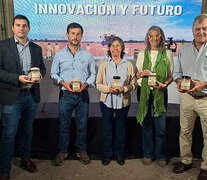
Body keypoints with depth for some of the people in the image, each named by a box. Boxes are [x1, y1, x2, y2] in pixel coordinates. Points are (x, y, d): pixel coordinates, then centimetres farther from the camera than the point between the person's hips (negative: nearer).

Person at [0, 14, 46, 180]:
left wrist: (40, 75, -7)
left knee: (28, 129, 18)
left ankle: (25, 159, 36)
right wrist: (18, 78, -20)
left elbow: (42, 67, 16)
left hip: (32, 95, 5)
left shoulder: (37, 48, 9)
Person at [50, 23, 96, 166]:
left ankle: (81, 151, 27)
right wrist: (63, 83, -13)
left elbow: (93, 74, 8)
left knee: (82, 125, 9)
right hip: (65, 95, 0)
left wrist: (85, 84, -11)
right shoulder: (59, 55, 4)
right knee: (64, 125, 8)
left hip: (83, 95, 1)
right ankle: (62, 152, 25)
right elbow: (54, 74, 5)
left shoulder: (87, 55, 5)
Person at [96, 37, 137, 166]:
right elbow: (98, 84, 1)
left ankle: (120, 154, 29)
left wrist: (123, 89, -15)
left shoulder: (128, 65, 3)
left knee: (120, 129, 11)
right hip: (107, 101, 0)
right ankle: (107, 154, 25)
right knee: (107, 129, 8)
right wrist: (109, 89, -17)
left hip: (123, 101, 0)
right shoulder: (104, 65, 3)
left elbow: (134, 84, 3)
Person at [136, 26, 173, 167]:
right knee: (147, 124, 6)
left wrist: (164, 84, -11)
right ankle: (148, 154, 21)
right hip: (145, 92, 1)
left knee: (161, 126, 0)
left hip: (161, 92, -1)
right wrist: (143, 73, -8)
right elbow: (136, 74, 14)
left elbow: (171, 75, 8)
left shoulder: (167, 54, 7)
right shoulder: (142, 54, 10)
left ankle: (160, 155, 17)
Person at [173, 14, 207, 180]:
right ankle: (186, 161, 31)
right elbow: (177, 72, 14)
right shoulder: (184, 50, 9)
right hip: (187, 97, 4)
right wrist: (179, 82, -6)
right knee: (185, 131, 13)